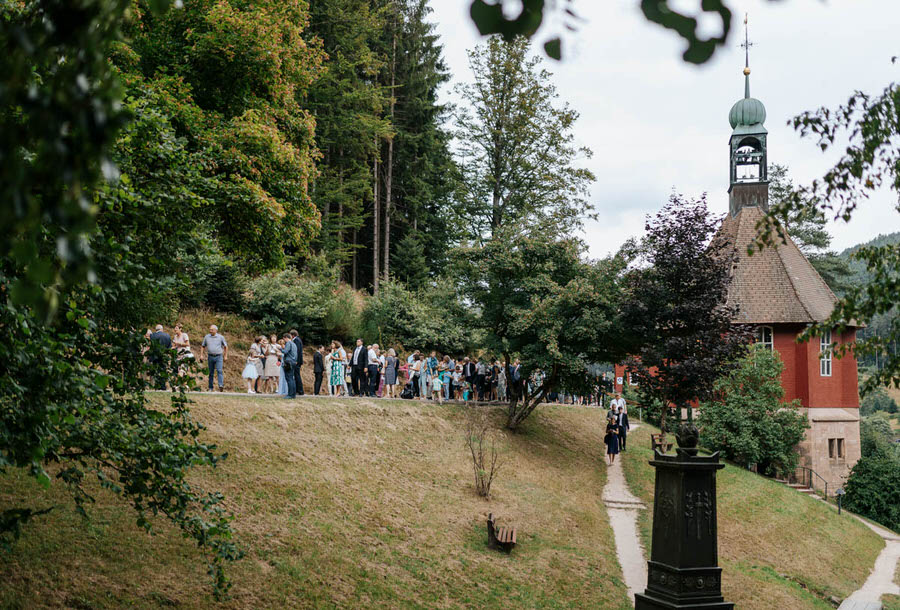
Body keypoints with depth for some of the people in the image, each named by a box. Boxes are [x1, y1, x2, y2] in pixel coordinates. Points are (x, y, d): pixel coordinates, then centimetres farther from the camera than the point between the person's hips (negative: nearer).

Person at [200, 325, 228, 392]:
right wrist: (201, 355, 7)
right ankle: (210, 388, 14)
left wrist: (225, 356, 5)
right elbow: (203, 346, 17)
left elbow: (226, 346, 9)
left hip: (219, 357, -3)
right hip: (210, 357, 3)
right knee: (211, 373, 7)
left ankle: (221, 386, -28)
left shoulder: (220, 337, 2)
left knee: (219, 370, -18)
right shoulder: (207, 337, 7)